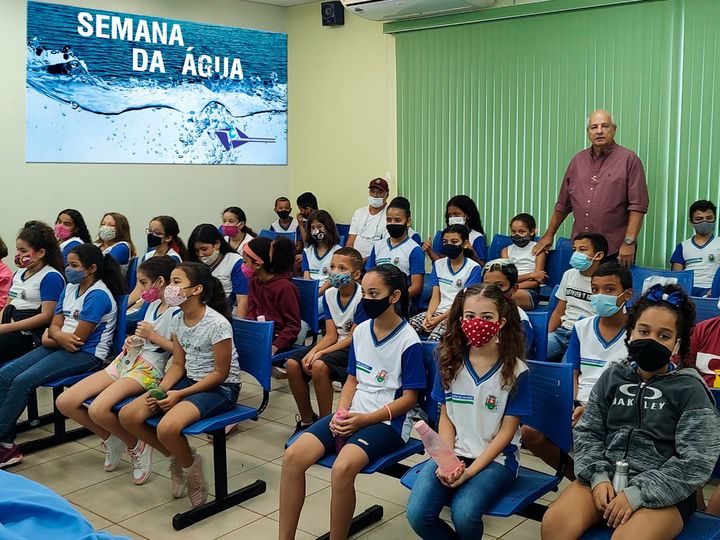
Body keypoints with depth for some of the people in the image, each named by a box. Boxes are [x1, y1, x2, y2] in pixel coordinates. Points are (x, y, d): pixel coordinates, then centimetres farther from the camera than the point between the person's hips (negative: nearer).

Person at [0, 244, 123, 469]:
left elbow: (78, 339, -17)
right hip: (62, 346, 9)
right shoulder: (70, 288, 13)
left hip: (87, 355, -9)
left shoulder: (97, 295, -14)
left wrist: (50, 340, -1)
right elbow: (55, 324, 10)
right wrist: (58, 335, -15)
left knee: (23, 380, -23)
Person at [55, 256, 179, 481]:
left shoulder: (177, 312, -10)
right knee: (64, 402, -4)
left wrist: (152, 336, -15)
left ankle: (135, 446, -5)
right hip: (124, 361, 9)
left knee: (98, 410, -32)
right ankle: (111, 438, 14)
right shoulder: (153, 304, 18)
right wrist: (133, 339, 9)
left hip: (148, 369, -9)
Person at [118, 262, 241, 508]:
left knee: (167, 428, -32)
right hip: (189, 380, 8)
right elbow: (178, 365, 9)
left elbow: (221, 373, -17)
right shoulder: (178, 320, 4)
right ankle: (176, 458, 12)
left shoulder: (217, 324, -21)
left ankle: (190, 467, 2)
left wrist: (179, 394, -19)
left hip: (221, 388, -8)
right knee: (128, 416, -7)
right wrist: (160, 390, -9)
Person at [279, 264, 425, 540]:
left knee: (342, 468, -34)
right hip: (352, 414, 6)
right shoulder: (360, 331, 7)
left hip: (388, 421, -6)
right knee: (292, 456, -16)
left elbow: (409, 398, -10)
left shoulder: (408, 340, -11)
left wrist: (364, 420, -17)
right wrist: (341, 414, -5)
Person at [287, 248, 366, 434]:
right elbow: (331, 335, 0)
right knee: (292, 364, -14)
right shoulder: (329, 294, 3)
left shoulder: (362, 297, -17)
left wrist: (321, 352, -22)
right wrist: (313, 350, -19)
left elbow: (353, 338, -17)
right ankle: (307, 419, 3)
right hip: (335, 344, 7)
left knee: (319, 365, -32)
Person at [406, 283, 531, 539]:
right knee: (417, 514, -22)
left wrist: (470, 470, -16)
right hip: (453, 452, 3)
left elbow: (506, 431, -7)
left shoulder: (516, 371, -9)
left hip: (496, 457, -2)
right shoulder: (449, 361, 1)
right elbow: (446, 417, 5)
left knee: (464, 514, -30)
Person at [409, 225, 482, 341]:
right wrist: (429, 315, -10)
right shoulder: (438, 264, 15)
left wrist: (440, 319, -16)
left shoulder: (473, 268, -2)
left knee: (435, 336, -34)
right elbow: (435, 296, 10)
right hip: (438, 311, 5)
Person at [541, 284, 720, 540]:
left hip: (664, 491, -3)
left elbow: (695, 462, -9)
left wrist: (636, 493, -15)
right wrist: (598, 476, -8)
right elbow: (587, 432, 9)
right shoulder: (612, 377, 8)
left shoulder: (690, 389, -3)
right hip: (607, 476, 3)